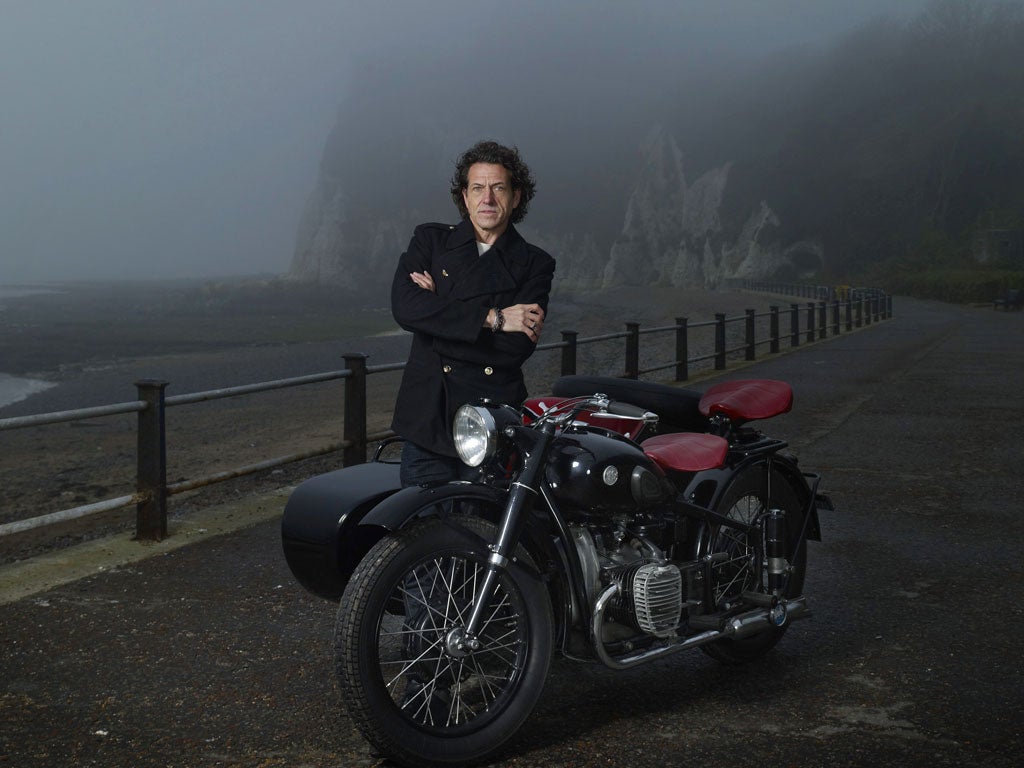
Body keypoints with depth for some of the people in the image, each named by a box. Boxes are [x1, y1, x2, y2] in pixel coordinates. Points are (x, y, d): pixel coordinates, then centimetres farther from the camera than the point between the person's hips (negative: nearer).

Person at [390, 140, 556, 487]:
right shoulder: (430, 240, 10)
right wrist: (493, 319, -11)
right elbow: (404, 306, -9)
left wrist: (439, 311, -8)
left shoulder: (535, 264, 6)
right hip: (427, 423, 1)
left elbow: (518, 347, -8)